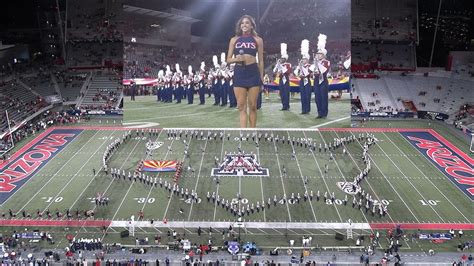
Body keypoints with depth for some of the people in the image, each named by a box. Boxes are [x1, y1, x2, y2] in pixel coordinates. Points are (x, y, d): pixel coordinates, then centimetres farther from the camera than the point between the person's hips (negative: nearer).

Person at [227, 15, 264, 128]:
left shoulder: (258, 40, 8)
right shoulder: (234, 40, 11)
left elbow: (261, 61, 7)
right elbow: (228, 60, 11)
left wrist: (261, 78, 2)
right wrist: (236, 59, -11)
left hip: (253, 73, -1)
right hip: (239, 73, 1)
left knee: (252, 106, 1)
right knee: (241, 107, -3)